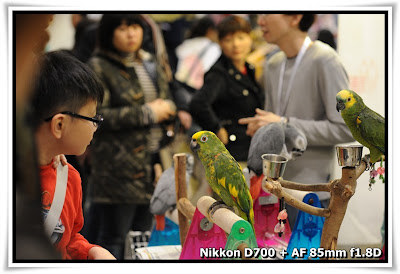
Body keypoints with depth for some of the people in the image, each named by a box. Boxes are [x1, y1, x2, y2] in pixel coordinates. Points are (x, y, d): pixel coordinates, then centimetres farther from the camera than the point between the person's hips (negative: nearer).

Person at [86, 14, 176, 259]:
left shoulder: (150, 64, 17)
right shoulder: (99, 68, -6)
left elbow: (169, 104, 25)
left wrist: (166, 107, -1)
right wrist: (146, 113, -15)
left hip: (152, 163, 7)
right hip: (118, 168, -7)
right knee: (114, 239, -2)